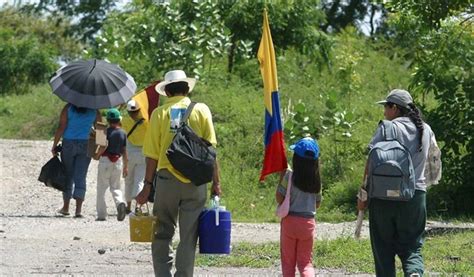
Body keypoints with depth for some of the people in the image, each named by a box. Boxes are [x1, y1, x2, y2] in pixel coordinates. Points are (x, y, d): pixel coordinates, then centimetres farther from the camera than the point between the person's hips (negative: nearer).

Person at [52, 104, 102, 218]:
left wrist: (55, 145, -3)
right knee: (81, 177, 0)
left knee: (68, 175, 13)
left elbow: (61, 128, -9)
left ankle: (66, 207, 20)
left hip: (69, 144, -1)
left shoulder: (68, 108, -5)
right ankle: (78, 209, -10)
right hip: (86, 146, 1)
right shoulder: (94, 110, 1)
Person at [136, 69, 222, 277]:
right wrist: (216, 182, 5)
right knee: (188, 237, 5)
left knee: (163, 233, 9)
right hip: (196, 181, 0)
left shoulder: (160, 113, 1)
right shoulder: (201, 110, 2)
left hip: (167, 178, 0)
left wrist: (148, 185, 5)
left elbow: (152, 154, -1)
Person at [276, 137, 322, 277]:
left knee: (288, 261, 10)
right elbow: (318, 204, 9)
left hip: (290, 221, -3)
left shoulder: (289, 176, -12)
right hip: (308, 222, 3)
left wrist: (281, 176, -4)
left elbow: (279, 199, -10)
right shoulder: (316, 180, 0)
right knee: (305, 261, 9)